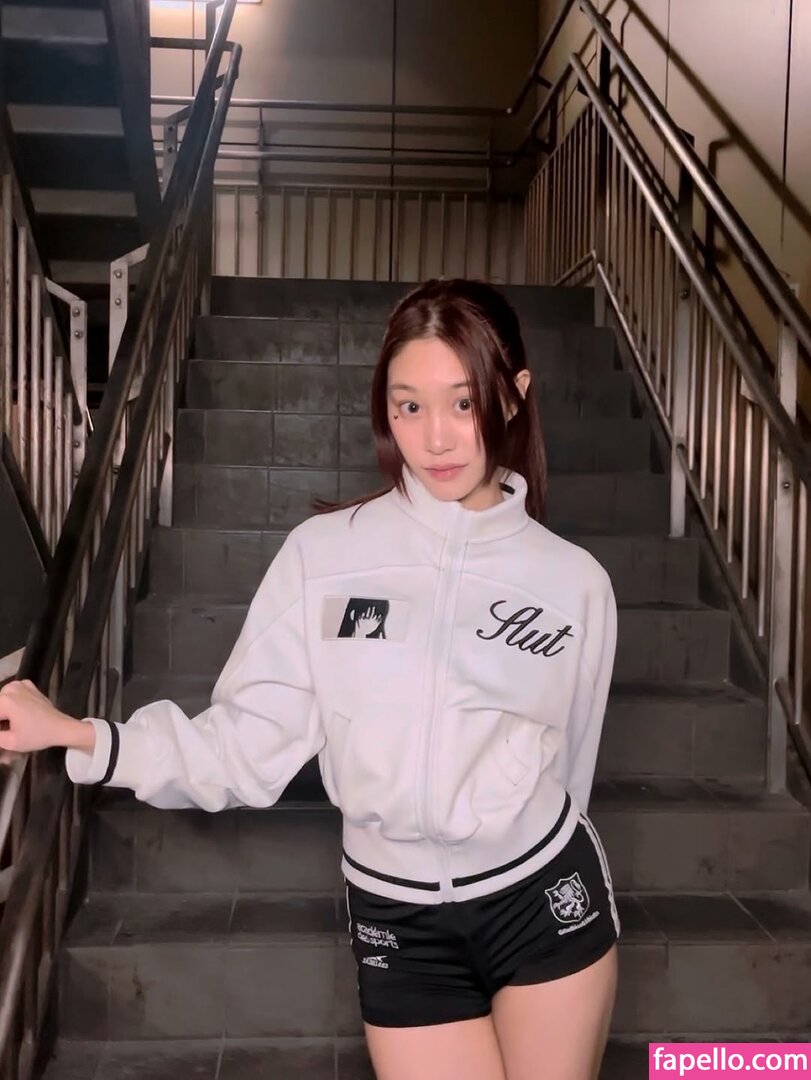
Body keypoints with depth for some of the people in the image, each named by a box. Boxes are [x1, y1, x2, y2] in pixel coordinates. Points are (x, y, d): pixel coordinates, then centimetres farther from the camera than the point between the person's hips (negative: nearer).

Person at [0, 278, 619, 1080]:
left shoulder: (576, 581, -5)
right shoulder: (322, 555, -9)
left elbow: (565, 769, 6)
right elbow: (247, 748, -9)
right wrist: (75, 736, -19)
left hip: (545, 900, 1)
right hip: (396, 922, 0)